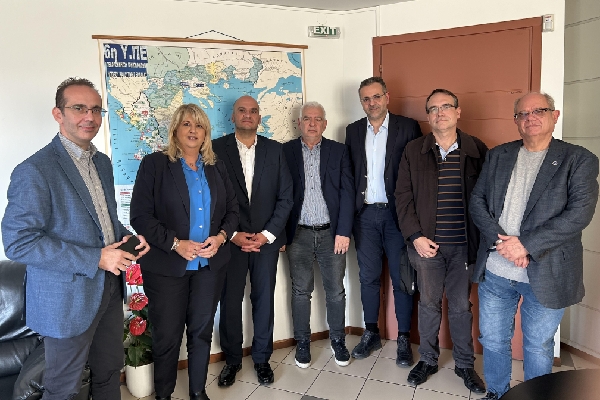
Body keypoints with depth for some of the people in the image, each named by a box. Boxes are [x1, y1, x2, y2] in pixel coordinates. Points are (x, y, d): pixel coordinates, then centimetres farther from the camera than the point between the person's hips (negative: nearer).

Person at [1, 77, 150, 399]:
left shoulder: (102, 162, 6)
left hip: (110, 288, 7)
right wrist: (95, 259, -23)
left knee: (109, 372, 22)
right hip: (68, 298, -7)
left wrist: (126, 237, -4)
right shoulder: (35, 171, -19)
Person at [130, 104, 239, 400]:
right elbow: (140, 216, -10)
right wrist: (176, 244, -18)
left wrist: (221, 237, -8)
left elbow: (232, 209, 10)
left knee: (202, 330, 14)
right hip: (166, 265, -3)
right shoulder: (154, 164, -4)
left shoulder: (216, 167, 9)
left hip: (210, 264, 4)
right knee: (167, 335, 8)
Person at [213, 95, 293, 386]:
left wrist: (268, 234, -6)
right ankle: (232, 359, 28)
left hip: (266, 239, 2)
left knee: (264, 300, 10)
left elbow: (285, 197, 2)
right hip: (231, 239, -1)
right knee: (230, 301, 7)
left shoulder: (275, 150, 4)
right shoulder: (216, 149, -1)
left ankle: (262, 358, 28)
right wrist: (232, 234, -9)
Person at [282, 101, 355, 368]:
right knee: (301, 291, 10)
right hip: (298, 235, 0)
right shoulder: (285, 152, 3)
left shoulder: (338, 151, 4)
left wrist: (343, 231, -7)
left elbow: (347, 192, 0)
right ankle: (302, 343, 27)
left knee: (335, 291, 10)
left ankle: (338, 340, 30)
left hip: (332, 233, 1)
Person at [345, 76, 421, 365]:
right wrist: (349, 212, 1)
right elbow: (348, 174, 8)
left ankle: (404, 339, 22)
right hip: (365, 214, 3)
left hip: (397, 213, -3)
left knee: (401, 278, 7)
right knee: (368, 277, 12)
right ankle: (371, 333, 28)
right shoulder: (353, 131, 9)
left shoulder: (407, 127, -3)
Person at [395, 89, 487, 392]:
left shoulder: (477, 150, 0)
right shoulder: (413, 151, 1)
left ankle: (465, 364, 32)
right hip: (427, 243, 0)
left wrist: (481, 239, -5)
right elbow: (403, 196, -1)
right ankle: (427, 360, 32)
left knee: (461, 307, 13)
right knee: (428, 304, 13)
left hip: (464, 245, 0)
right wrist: (415, 236, -8)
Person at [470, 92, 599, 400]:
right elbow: (477, 201, 1)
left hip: (545, 276, -3)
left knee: (538, 346, 15)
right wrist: (500, 241, -14)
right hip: (495, 271, 3)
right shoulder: (498, 156, 6)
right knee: (492, 340, 17)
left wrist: (526, 244, -21)